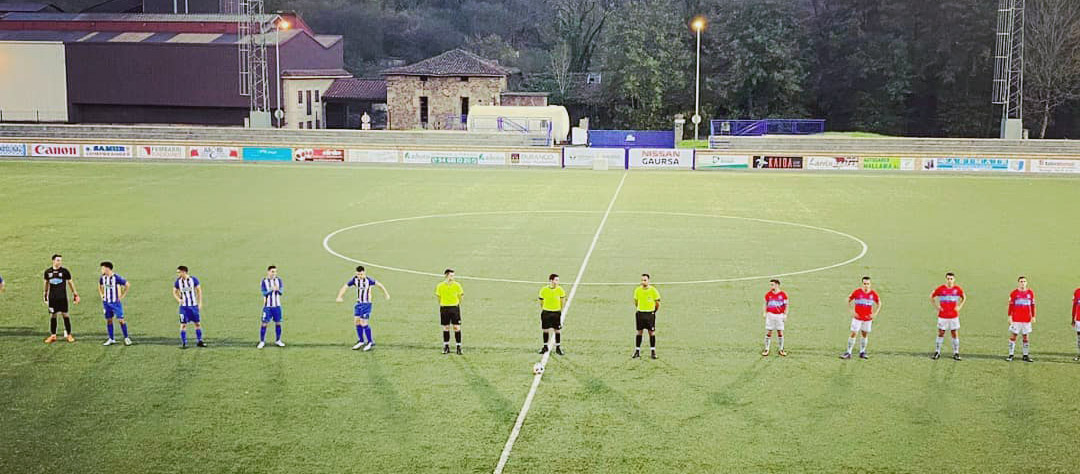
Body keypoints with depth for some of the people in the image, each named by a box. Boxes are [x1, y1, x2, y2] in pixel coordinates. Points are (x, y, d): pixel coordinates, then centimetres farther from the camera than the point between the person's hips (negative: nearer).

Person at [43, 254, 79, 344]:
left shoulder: (64, 271, -2)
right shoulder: (48, 271, 4)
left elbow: (70, 282, 7)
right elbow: (46, 283, 18)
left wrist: (74, 293, 6)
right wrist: (45, 294, 21)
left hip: (62, 297, -2)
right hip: (52, 297, 2)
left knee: (65, 314, -1)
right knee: (52, 316, 5)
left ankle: (69, 335, 6)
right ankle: (53, 335, 13)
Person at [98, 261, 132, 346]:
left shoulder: (116, 277, -15)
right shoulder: (103, 277, 3)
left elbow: (128, 285, -11)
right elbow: (99, 285, 25)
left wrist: (122, 296, -9)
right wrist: (101, 294, 13)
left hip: (116, 302, -5)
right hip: (106, 302, 5)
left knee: (121, 320, -5)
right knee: (108, 320, 7)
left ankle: (126, 338, 6)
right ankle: (111, 339, 16)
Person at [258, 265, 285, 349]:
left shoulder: (278, 280, 2)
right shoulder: (264, 282, -5)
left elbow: (281, 292, -7)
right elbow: (264, 293, -13)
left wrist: (277, 289, -29)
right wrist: (272, 289, -29)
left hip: (277, 306, 3)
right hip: (267, 306, -3)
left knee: (278, 323, 7)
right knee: (264, 323, -4)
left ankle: (277, 341, 21)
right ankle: (262, 342, 6)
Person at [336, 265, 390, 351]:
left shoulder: (368, 279, -18)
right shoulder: (354, 279, -4)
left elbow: (379, 285, -8)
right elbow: (345, 287, -3)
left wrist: (386, 294, -2)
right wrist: (339, 297, -16)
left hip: (366, 304, -6)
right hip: (358, 303, 6)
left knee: (363, 322, -11)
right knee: (356, 321, 6)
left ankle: (371, 342, 1)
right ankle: (360, 342, 20)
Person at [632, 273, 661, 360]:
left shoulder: (653, 290, -7)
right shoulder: (637, 290, 0)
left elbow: (658, 303, 2)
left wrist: (653, 311, 9)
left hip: (650, 314, -2)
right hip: (640, 313, 2)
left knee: (652, 332, -1)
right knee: (639, 332, 5)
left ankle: (653, 352, 6)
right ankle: (637, 351, 12)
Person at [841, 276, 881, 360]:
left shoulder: (873, 293, -2)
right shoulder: (857, 291, -8)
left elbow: (879, 303, 12)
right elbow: (848, 300, 3)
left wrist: (875, 314, 0)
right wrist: (852, 311, -6)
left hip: (868, 318, 3)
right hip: (857, 317, -3)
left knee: (865, 334, 10)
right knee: (853, 334, -7)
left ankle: (862, 352, 22)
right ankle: (848, 353, -2)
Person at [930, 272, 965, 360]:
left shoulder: (958, 289, 0)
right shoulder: (940, 289, -4)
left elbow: (964, 297, 18)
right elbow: (931, 297, 8)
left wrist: (959, 307, 6)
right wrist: (936, 307, -1)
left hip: (954, 316, 1)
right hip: (942, 316, -1)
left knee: (955, 334, 2)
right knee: (940, 334, 3)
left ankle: (956, 353, 11)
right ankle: (937, 352, 13)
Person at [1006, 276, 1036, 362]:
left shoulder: (1030, 293, 6)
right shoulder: (1014, 293, -1)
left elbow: (1033, 305, 11)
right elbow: (1011, 305, 1)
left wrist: (1033, 317, 8)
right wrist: (1010, 316, -4)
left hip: (1027, 319, 2)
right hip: (1016, 319, -2)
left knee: (1025, 336, 8)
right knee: (1013, 336, -3)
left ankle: (1025, 355, 15)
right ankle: (1011, 355, 2)